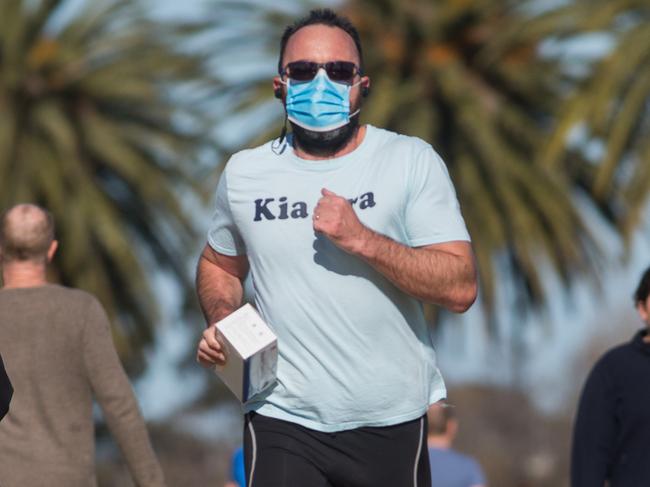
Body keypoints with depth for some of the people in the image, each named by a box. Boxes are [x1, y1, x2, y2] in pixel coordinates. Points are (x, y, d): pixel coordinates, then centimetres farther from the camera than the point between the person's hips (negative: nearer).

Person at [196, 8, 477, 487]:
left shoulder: (411, 161, -4)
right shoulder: (244, 173, 4)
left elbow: (460, 287, -11)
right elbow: (219, 264, 22)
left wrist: (361, 239, -21)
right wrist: (221, 322, 1)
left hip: (390, 423, -1)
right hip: (283, 423, 1)